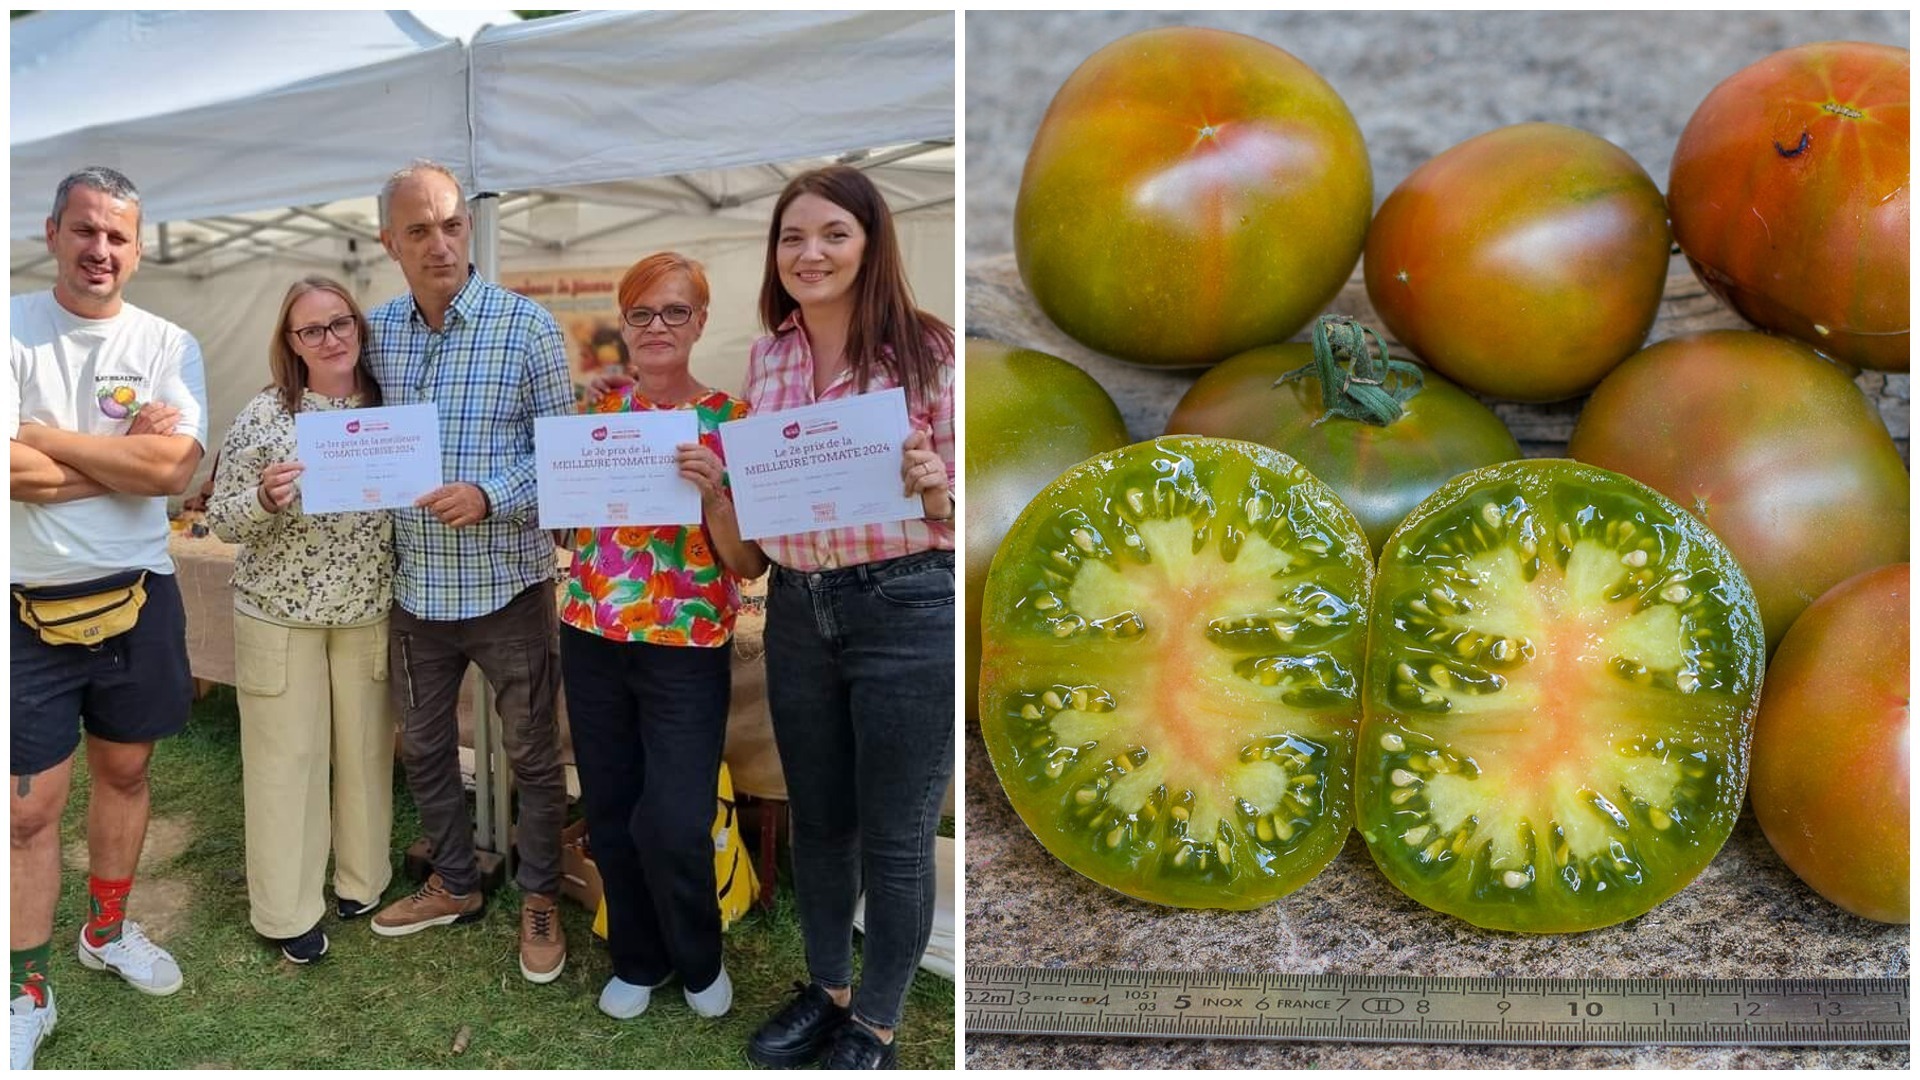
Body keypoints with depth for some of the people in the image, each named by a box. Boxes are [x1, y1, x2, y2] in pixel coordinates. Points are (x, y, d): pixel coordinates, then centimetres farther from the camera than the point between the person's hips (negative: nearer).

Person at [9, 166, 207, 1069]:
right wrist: (126, 453, -12)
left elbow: (174, 466, -15)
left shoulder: (169, 346, 0)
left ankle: (108, 931, 39)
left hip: (138, 597, 3)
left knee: (125, 769, 18)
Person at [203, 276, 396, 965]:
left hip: (370, 611, 3)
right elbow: (222, 521, -6)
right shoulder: (263, 416, -8)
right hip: (281, 615, -2)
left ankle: (363, 880, 32)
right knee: (286, 757, 6)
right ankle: (288, 910, 19)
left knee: (367, 748, 12)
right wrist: (266, 500, -25)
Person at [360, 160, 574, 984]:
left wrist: (490, 497, -24)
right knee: (423, 745, 18)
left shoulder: (526, 325, -10)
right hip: (415, 584, 5)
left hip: (507, 582, -4)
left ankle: (540, 899, 27)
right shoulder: (375, 331, 3)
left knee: (533, 753, 8)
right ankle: (454, 884, 38)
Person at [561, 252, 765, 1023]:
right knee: (609, 814, 12)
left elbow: (751, 565, -8)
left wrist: (713, 495, -24)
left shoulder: (734, 420, -5)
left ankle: (699, 960, 22)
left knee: (674, 826, -8)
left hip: (688, 650, -3)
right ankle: (638, 959, 35)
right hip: (593, 641, 4)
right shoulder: (595, 410, 4)